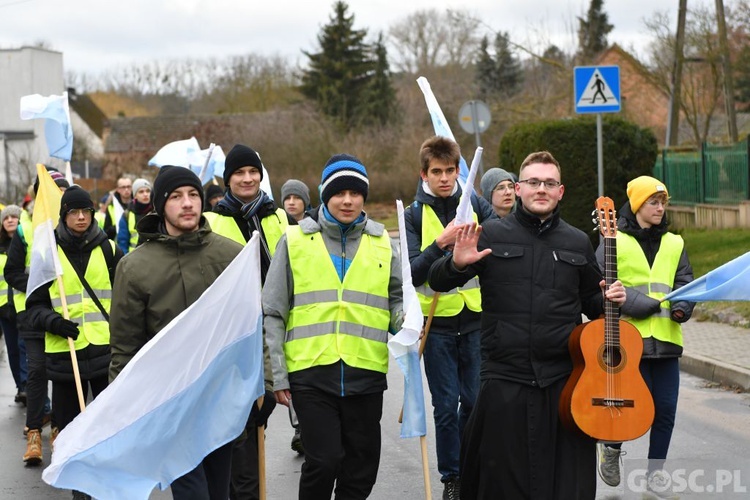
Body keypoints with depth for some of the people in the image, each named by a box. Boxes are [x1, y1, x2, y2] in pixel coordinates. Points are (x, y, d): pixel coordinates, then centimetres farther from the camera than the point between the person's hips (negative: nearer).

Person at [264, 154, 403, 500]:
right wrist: (278, 375, 0)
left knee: (362, 468, 9)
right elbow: (273, 313, 4)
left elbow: (397, 297, 19)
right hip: (311, 370, -3)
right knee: (323, 461, -10)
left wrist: (403, 320, -5)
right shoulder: (296, 240, 2)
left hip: (365, 371, 3)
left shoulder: (382, 243, 8)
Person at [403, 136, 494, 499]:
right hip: (437, 322, -1)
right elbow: (412, 272, -11)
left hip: (476, 319, 1)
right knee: (446, 405, 3)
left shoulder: (476, 205, 3)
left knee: (475, 401, 7)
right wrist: (441, 244, -24)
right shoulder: (415, 215, -1)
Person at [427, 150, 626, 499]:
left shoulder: (578, 243, 11)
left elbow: (591, 302, 22)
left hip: (564, 379, 2)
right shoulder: (492, 235, 3)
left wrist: (608, 300, 0)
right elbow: (437, 282, 2)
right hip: (505, 380, -2)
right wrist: (457, 264, -19)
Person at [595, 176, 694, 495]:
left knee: (666, 407, 3)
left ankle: (655, 467, 20)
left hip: (666, 339, 4)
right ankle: (611, 446, 21)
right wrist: (638, 304, -17)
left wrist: (682, 308, -9)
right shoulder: (615, 242, -1)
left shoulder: (674, 244, 14)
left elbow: (685, 283, 13)